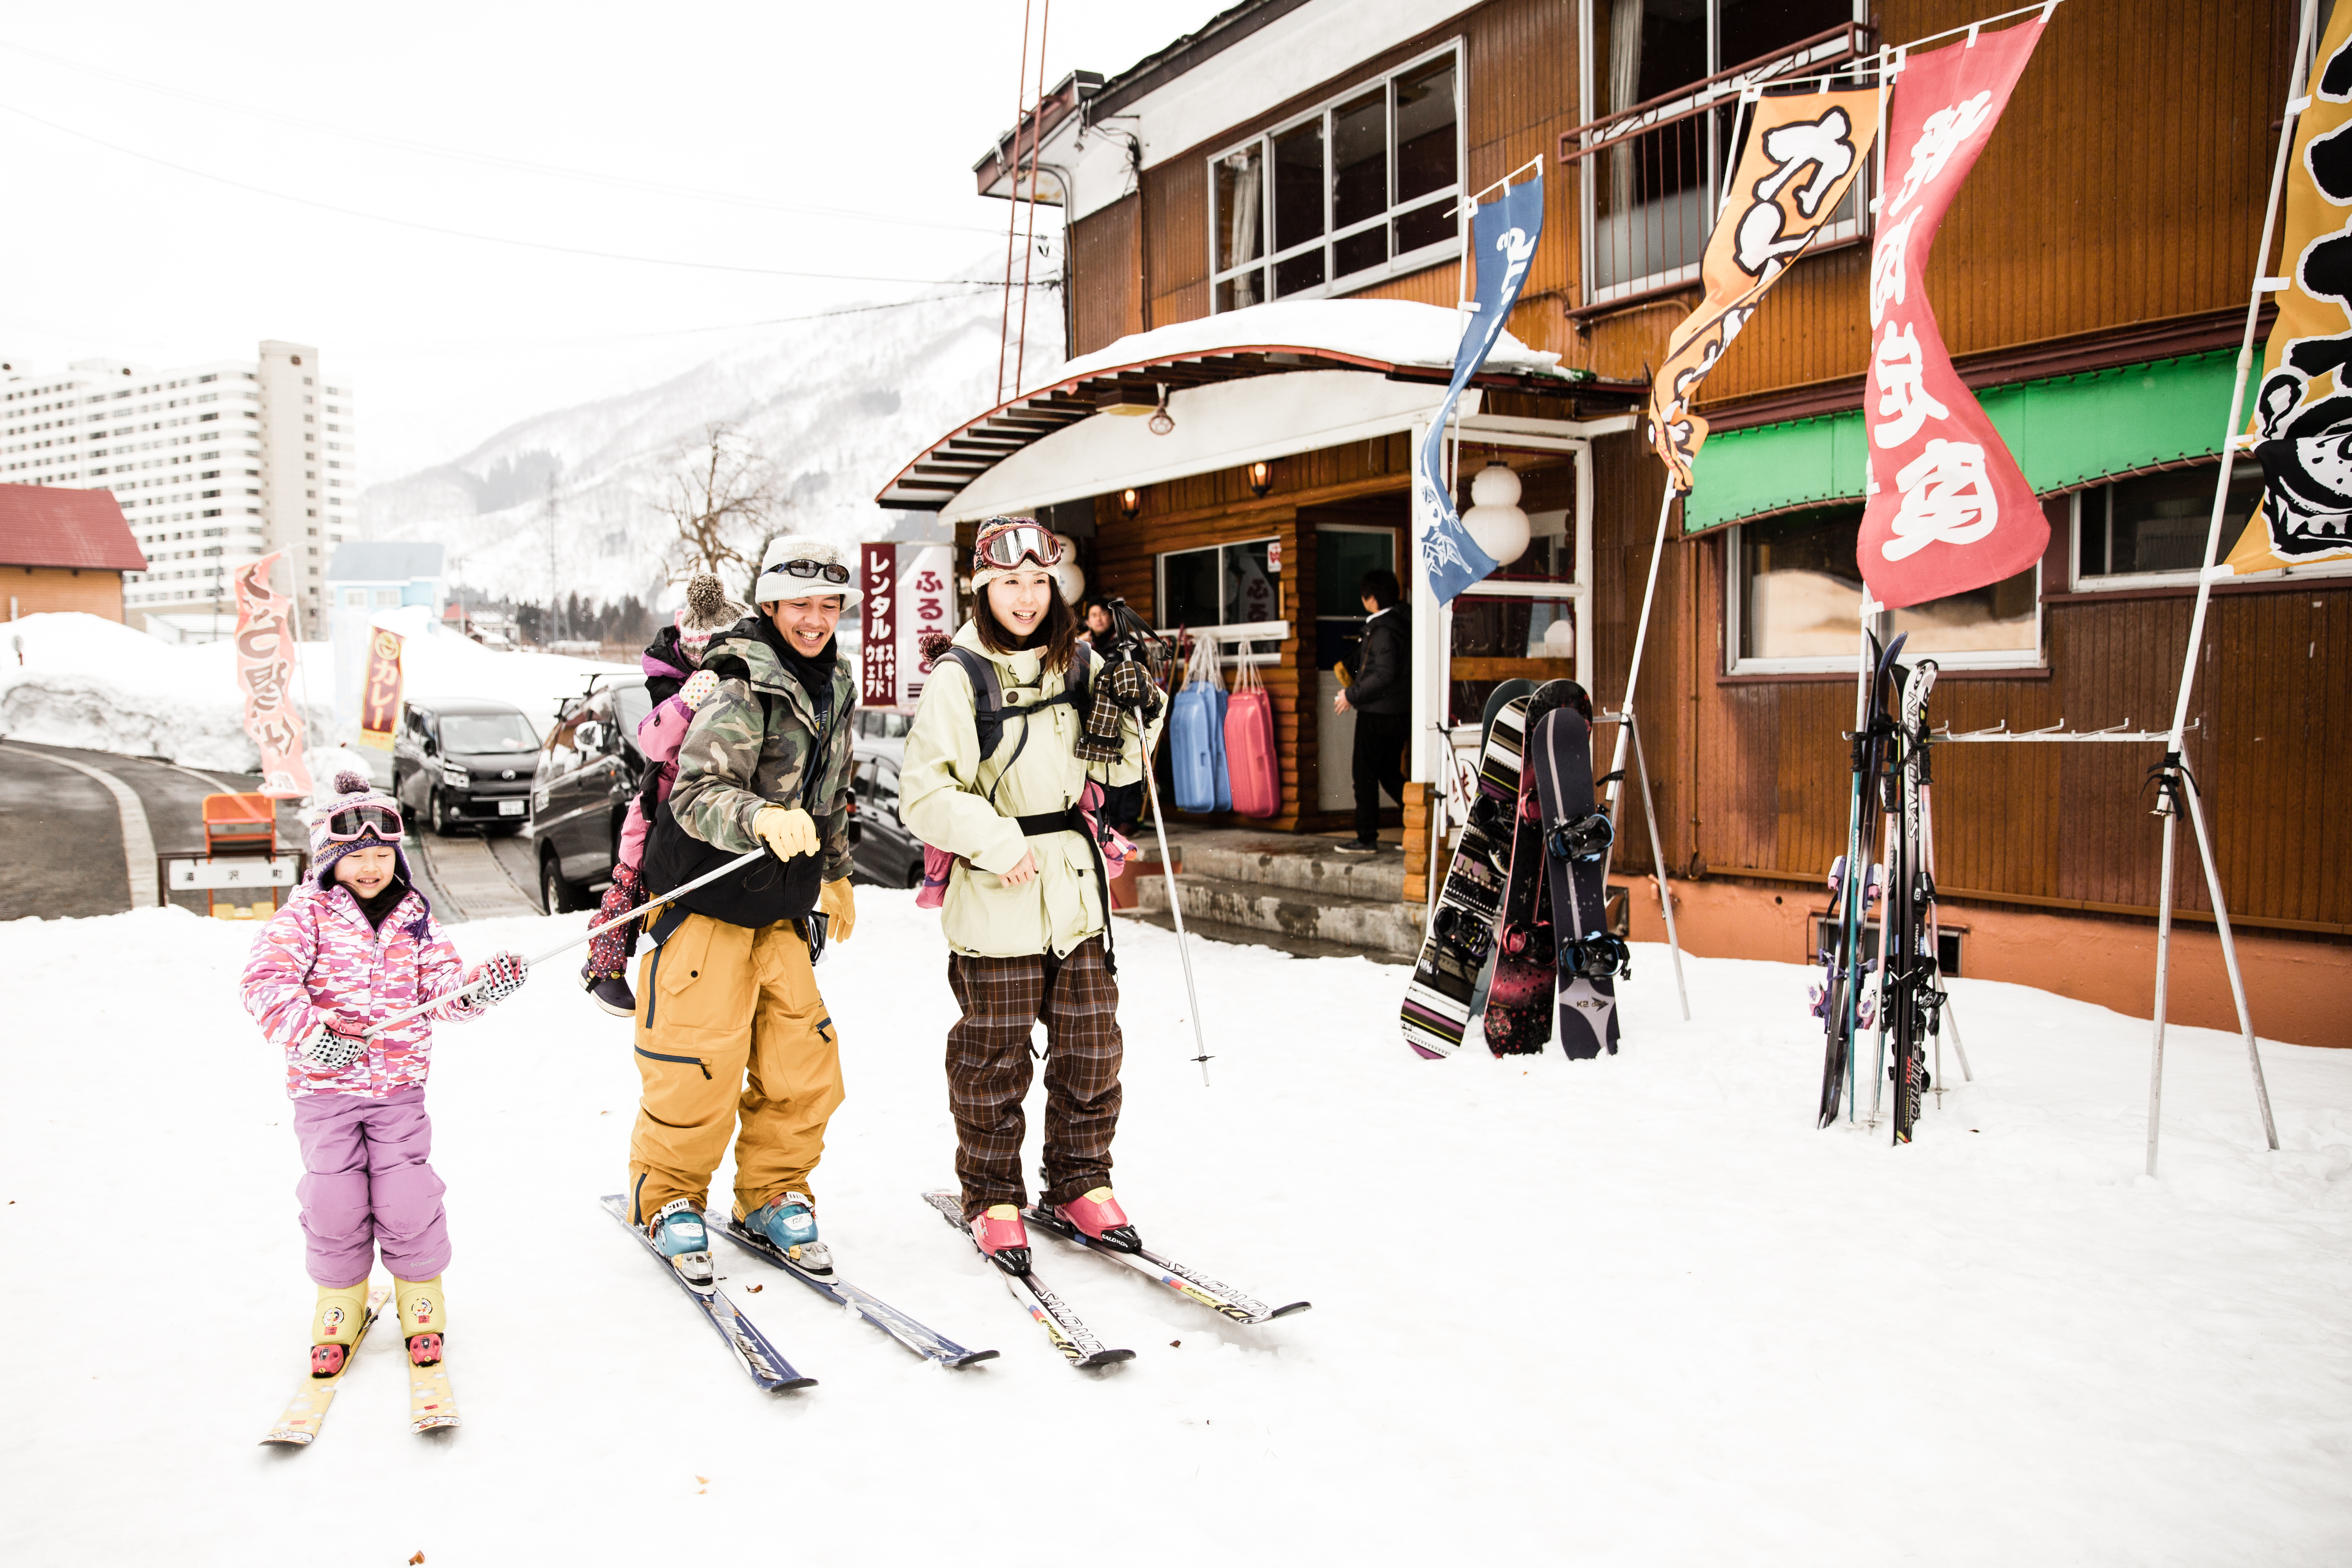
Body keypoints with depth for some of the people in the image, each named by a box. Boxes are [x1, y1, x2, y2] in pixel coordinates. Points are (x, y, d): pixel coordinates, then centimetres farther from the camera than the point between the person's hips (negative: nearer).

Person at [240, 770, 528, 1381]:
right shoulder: (307, 913, -4)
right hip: (323, 1085, -1)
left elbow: (440, 986, 6)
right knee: (335, 1199, 3)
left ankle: (421, 1296, 20)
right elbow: (267, 978, -16)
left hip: (399, 1084, 2)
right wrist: (309, 1031, -29)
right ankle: (341, 1298, 26)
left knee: (406, 1196, 0)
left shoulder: (414, 919, 7)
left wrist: (477, 987, -15)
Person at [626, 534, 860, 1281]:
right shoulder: (741, 688, -18)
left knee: (802, 1059, 6)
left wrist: (836, 873, 29)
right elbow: (697, 793, -30)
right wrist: (762, 818, -48)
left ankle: (773, 1193, 25)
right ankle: (667, 1198, 21)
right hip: (708, 898, -7)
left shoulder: (835, 686, 9)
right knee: (701, 1063, -2)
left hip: (781, 907, 7)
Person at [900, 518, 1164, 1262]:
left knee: (1091, 1044, 9)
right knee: (994, 1055, 6)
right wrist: (993, 840, -19)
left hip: (1075, 887, 5)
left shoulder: (1079, 666, 8)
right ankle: (991, 1197, 22)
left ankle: (1081, 1181, 26)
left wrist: (1135, 711, -4)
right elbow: (923, 792, -9)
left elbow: (1117, 768, 14)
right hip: (994, 894, -5)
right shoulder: (958, 678, -8)